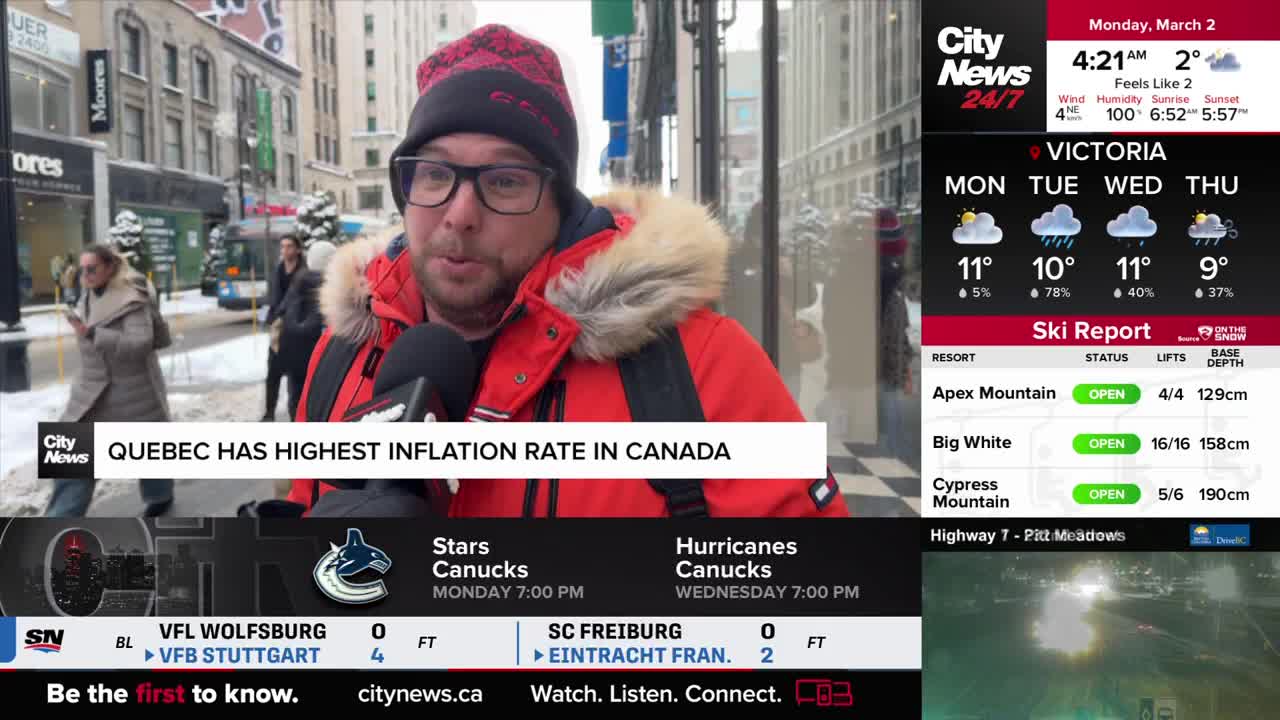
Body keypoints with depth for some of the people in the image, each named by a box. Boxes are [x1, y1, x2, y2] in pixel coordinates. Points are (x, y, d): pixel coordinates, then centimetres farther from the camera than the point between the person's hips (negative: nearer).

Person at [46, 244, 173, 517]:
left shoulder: (132, 300, -20)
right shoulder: (89, 297, 5)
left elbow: (140, 344, -31)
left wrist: (91, 334, -38)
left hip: (133, 390, -6)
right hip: (92, 391, 7)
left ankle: (160, 495, 38)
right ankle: (61, 520, 2)